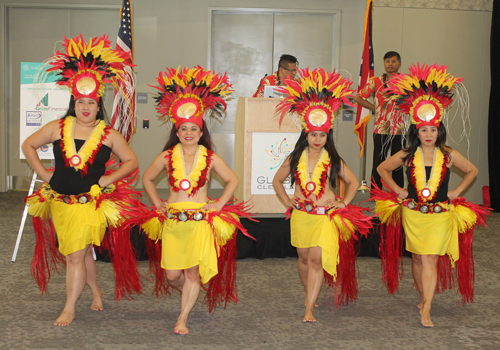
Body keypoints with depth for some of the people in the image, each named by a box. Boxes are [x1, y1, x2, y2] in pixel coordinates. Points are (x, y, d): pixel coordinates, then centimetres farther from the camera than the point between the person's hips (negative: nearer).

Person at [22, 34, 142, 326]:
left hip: (91, 202, -3)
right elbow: (28, 145, 12)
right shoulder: (57, 128, 0)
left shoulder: (109, 135, -4)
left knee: (76, 256, -6)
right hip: (59, 200, 3)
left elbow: (132, 161, 5)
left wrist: (108, 179, -4)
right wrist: (43, 173, 5)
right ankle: (96, 292, 38)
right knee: (82, 253, 15)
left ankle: (69, 310, 5)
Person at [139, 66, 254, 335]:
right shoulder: (167, 156, 2)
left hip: (200, 220, -1)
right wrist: (157, 202, 10)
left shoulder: (210, 158, 0)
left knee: (193, 272, -2)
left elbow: (232, 180, 10)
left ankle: (183, 318, 10)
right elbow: (147, 178, 17)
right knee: (172, 275, 2)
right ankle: (189, 295, 35)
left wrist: (219, 204, 2)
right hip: (172, 220, 2)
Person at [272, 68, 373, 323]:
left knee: (316, 258, -12)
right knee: (304, 257, 12)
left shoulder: (333, 160, 0)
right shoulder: (295, 158, 3)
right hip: (301, 214, 2)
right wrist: (287, 201, 7)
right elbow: (277, 180, 16)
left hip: (325, 215, -2)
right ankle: (310, 295, 35)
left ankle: (309, 308, -12)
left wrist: (344, 203, 2)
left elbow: (353, 182, 12)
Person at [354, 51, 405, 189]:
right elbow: (358, 98, 10)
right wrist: (376, 108, 3)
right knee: (378, 164, -1)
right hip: (380, 129, 0)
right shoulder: (376, 82, 6)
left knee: (398, 165, 5)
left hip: (399, 130, 0)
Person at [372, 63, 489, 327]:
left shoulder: (449, 156, -3)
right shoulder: (407, 156, -2)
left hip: (440, 215, -2)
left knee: (430, 259, -9)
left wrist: (456, 192, 6)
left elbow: (472, 171, 13)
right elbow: (382, 169, 12)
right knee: (417, 258, 11)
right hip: (413, 214, 2)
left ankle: (426, 310, -8)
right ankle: (423, 297, 33)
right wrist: (398, 190, 6)